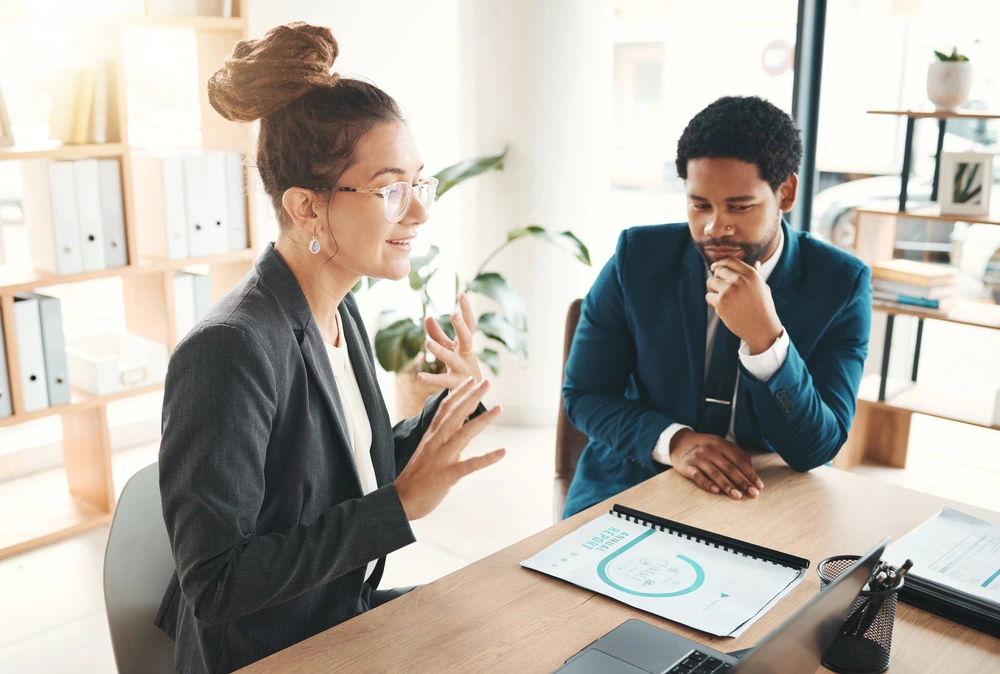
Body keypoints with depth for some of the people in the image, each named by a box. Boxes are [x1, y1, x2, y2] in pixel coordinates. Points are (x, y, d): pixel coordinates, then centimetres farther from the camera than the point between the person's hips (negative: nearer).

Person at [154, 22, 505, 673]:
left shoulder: (340, 314, 0)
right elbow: (214, 585, -25)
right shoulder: (231, 351, -26)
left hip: (351, 617, 7)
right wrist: (402, 503, -26)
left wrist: (458, 403, -7)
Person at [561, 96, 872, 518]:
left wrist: (764, 336, -29)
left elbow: (817, 449, -14)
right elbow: (583, 393, -4)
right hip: (634, 484, -2)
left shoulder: (841, 284, -10)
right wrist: (671, 441, -22)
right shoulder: (638, 258, -9)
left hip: (763, 498, 3)